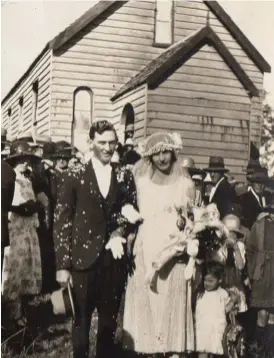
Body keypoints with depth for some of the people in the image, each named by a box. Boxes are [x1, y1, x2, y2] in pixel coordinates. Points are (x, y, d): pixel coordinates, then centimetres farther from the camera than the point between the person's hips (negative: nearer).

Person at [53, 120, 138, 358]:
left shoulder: (124, 177, 8)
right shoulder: (74, 177, 0)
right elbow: (61, 222, -3)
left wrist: (121, 232, -8)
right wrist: (62, 265, -8)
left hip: (114, 259, 2)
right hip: (83, 260, -2)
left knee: (109, 322, 11)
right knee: (81, 322, 5)